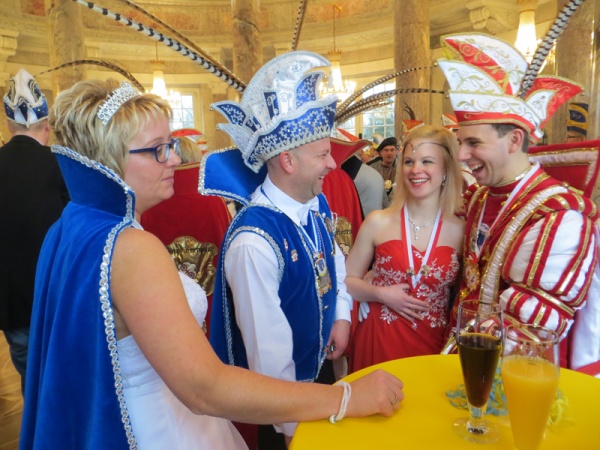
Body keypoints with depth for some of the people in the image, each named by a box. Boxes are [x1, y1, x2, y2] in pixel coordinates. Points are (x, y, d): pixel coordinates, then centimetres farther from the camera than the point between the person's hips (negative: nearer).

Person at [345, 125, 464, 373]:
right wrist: (380, 294, -14)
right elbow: (347, 280, 1)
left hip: (433, 344, 1)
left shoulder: (460, 231, -3)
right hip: (379, 340, 0)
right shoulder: (378, 222, -6)